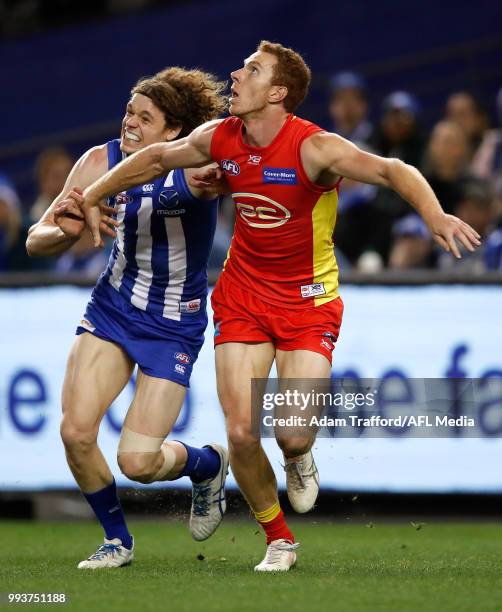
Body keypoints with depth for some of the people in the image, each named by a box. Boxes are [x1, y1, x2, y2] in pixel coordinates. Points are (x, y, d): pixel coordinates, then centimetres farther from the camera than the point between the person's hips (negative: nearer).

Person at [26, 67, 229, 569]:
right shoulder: (101, 162, -9)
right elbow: (36, 242, -6)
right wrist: (65, 231, -29)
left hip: (175, 326, -4)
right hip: (111, 309, 4)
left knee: (137, 462, -11)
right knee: (75, 430, -13)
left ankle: (208, 464, 25)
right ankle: (116, 539, 13)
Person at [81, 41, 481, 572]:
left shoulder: (314, 148, -21)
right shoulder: (220, 139, -5)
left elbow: (392, 170, -33)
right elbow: (155, 159, 13)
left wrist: (435, 216, -50)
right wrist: (91, 198, 21)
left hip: (308, 299, -4)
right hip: (243, 293, 4)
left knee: (294, 435, -15)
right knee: (241, 434, -7)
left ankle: (298, 460, 25)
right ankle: (278, 539, 16)